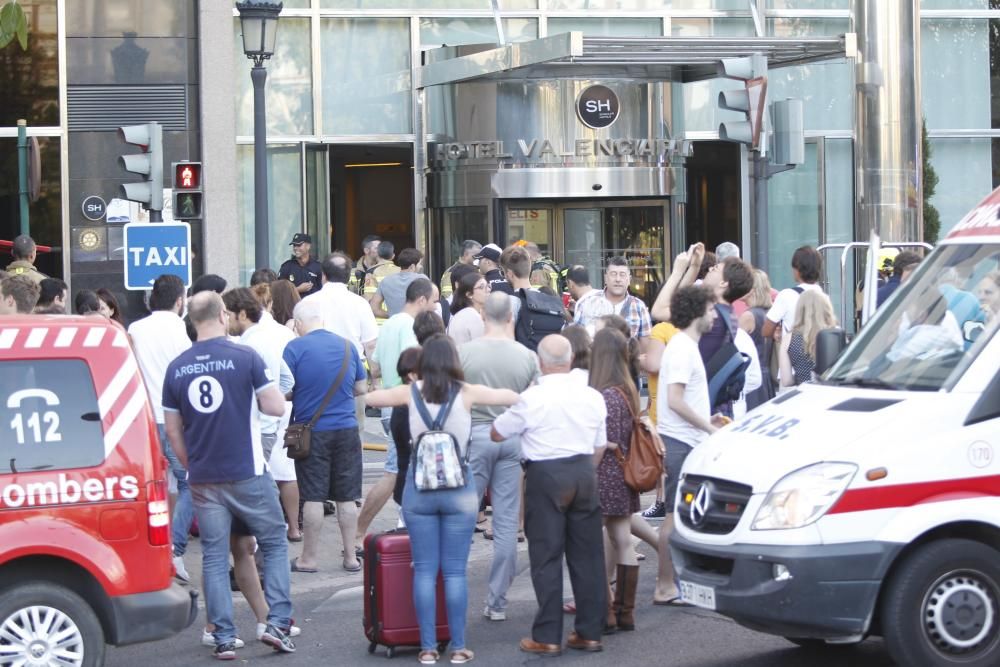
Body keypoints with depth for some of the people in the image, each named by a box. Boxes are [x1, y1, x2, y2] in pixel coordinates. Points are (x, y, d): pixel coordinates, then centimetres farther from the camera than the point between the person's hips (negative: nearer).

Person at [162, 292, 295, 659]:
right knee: (274, 544, 12)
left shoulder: (177, 368, 3)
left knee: (214, 557, 7)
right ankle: (278, 622, 3)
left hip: (203, 478, 3)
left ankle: (224, 638, 5)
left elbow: (172, 428, 8)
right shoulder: (244, 357, -9)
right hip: (247, 473, -3)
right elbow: (276, 407, -7)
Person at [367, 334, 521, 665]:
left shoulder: (411, 392, -1)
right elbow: (514, 397, 6)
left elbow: (370, 398, 15)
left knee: (424, 571, 5)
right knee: (455, 572, 4)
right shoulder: (466, 393, -4)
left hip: (419, 488, 1)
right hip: (458, 489, -1)